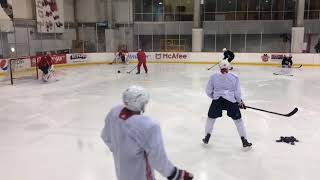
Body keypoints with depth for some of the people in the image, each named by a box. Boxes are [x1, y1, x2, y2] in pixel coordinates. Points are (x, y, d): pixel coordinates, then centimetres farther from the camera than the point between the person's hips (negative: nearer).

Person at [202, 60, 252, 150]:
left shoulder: (213, 76, 8)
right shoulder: (234, 77, 6)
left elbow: (208, 91, 9)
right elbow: (237, 93, 5)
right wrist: (240, 102, 21)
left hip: (217, 100, 1)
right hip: (230, 100, 0)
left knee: (211, 117, 21)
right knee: (238, 120, 13)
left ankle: (207, 138, 27)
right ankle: (244, 142, 15)